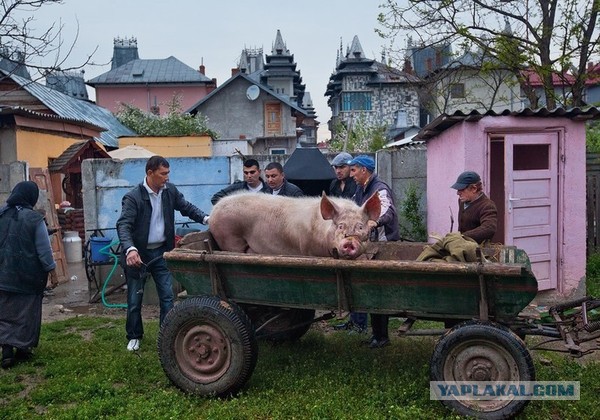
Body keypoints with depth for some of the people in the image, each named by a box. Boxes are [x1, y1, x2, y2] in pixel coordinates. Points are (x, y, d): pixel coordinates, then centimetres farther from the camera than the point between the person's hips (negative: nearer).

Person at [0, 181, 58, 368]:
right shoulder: (34, 219, -14)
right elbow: (44, 250, -11)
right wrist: (52, 272, -1)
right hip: (29, 276, -4)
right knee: (27, 314, 9)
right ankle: (22, 349, 18)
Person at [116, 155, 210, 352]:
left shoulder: (170, 190, -2)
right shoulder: (133, 197, -19)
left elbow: (186, 207, 7)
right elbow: (123, 225, -27)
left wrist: (206, 218, -11)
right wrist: (130, 249, -44)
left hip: (160, 252, 4)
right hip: (137, 254, -4)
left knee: (167, 296, 4)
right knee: (134, 299, 9)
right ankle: (134, 336, 28)